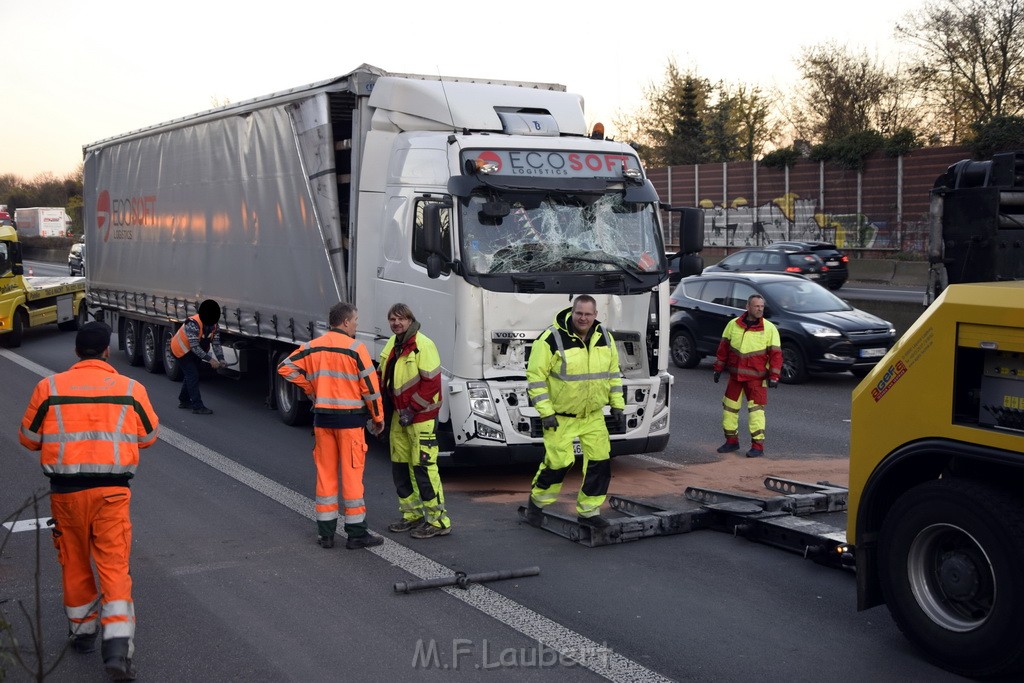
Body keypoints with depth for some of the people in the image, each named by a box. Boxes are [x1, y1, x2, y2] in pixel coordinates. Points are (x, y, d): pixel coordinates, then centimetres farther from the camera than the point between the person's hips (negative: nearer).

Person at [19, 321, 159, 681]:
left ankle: (83, 632, 34)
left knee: (75, 564, 18)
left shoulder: (49, 387, -2)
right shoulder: (131, 389, -2)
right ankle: (118, 648, -9)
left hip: (65, 490, 1)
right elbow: (148, 436, 10)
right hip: (112, 490, -1)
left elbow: (29, 439, 7)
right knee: (114, 567, 1)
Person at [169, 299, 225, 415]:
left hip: (194, 351, 8)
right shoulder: (193, 324, -36)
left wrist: (221, 359, -27)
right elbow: (195, 347, -36)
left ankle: (184, 400, 32)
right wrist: (210, 359, -39)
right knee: (193, 376, -13)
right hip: (182, 349, -8)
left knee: (191, 375, 16)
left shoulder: (215, 326, -12)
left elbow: (216, 344, -11)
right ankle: (197, 406, -13)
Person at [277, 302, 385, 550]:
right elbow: (370, 387, -10)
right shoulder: (355, 349, -11)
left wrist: (311, 391, 10)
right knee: (351, 474, 1)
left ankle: (325, 532, 16)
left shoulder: (312, 347, 5)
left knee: (325, 473, 11)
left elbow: (285, 367, 7)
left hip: (322, 418, 5)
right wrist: (378, 418, 2)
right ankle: (356, 533, 6)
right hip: (350, 418, -5)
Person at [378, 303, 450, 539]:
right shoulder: (392, 345, 11)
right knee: (400, 465, 13)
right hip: (400, 414, 9)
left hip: (421, 416, -9)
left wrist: (412, 410, -17)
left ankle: (438, 521, -1)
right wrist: (383, 405, 9)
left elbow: (432, 382, -18)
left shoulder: (423, 345, -14)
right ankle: (412, 515, 25)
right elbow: (383, 377, 21)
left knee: (423, 466, -9)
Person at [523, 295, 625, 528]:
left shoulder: (605, 338, 1)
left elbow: (613, 373, 13)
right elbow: (536, 376, -15)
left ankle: (588, 511, 16)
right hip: (560, 416, -5)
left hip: (593, 415, 5)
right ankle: (537, 502, 20)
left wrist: (617, 406, 9)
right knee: (558, 462, -6)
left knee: (600, 462, 1)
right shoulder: (551, 339, -17)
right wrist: (545, 412, -19)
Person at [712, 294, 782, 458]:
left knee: (756, 409, -9)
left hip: (756, 378, -4)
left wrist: (773, 376, -11)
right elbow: (723, 348, 10)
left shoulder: (769, 328, -5)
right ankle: (732, 441, 25)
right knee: (730, 407, 10)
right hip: (735, 376, 4)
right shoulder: (733, 325, 3)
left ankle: (758, 445, -3)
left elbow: (776, 354, -5)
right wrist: (718, 368, 10)